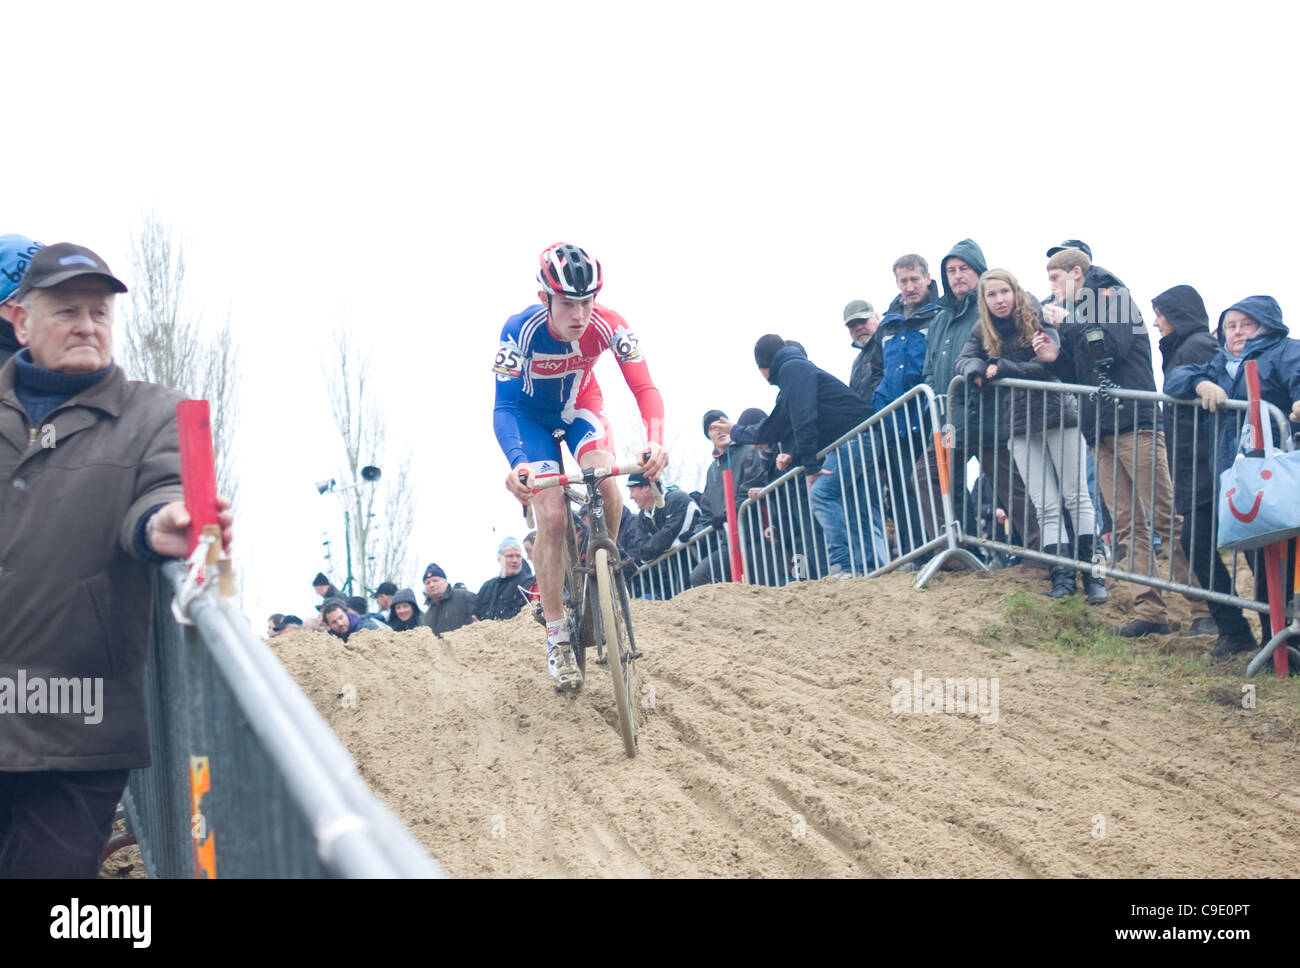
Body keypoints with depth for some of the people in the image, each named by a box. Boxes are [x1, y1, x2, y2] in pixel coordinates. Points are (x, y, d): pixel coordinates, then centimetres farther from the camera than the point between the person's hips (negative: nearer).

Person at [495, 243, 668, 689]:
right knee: (552, 517, -16)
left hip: (579, 406, 2)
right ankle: (556, 635, -5)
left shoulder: (608, 326, -29)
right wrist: (518, 463, -53)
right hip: (530, 415, -2)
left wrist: (654, 439, -51)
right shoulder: (520, 330, -34)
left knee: (607, 488, -26)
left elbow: (645, 388, -31)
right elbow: (504, 408, -34)